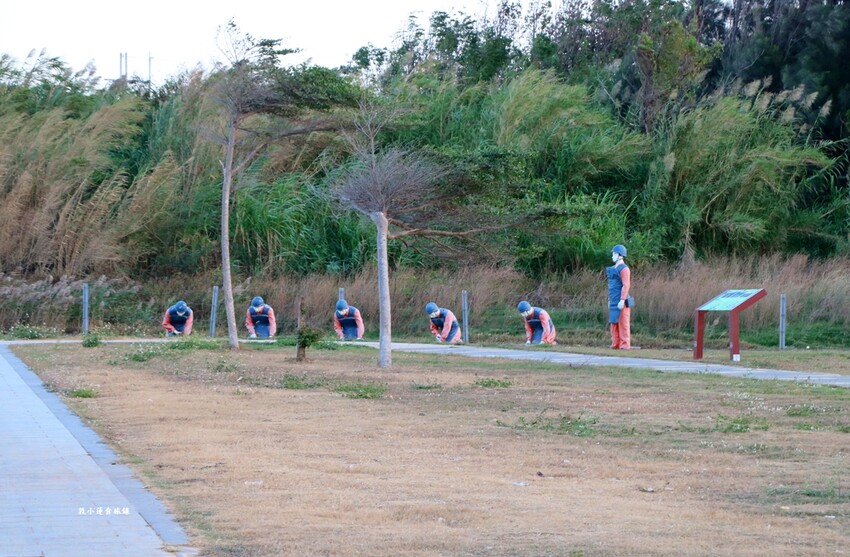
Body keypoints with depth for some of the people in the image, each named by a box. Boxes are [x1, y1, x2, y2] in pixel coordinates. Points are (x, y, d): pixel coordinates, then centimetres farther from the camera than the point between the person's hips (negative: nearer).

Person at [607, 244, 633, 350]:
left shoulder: (623, 269, -11)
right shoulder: (613, 269, 17)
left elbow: (626, 285, -18)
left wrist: (622, 300, -23)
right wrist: (609, 300, 23)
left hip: (621, 302, -9)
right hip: (614, 303, 9)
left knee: (623, 324, -8)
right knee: (614, 323, 10)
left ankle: (625, 345, -7)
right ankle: (615, 345, 14)